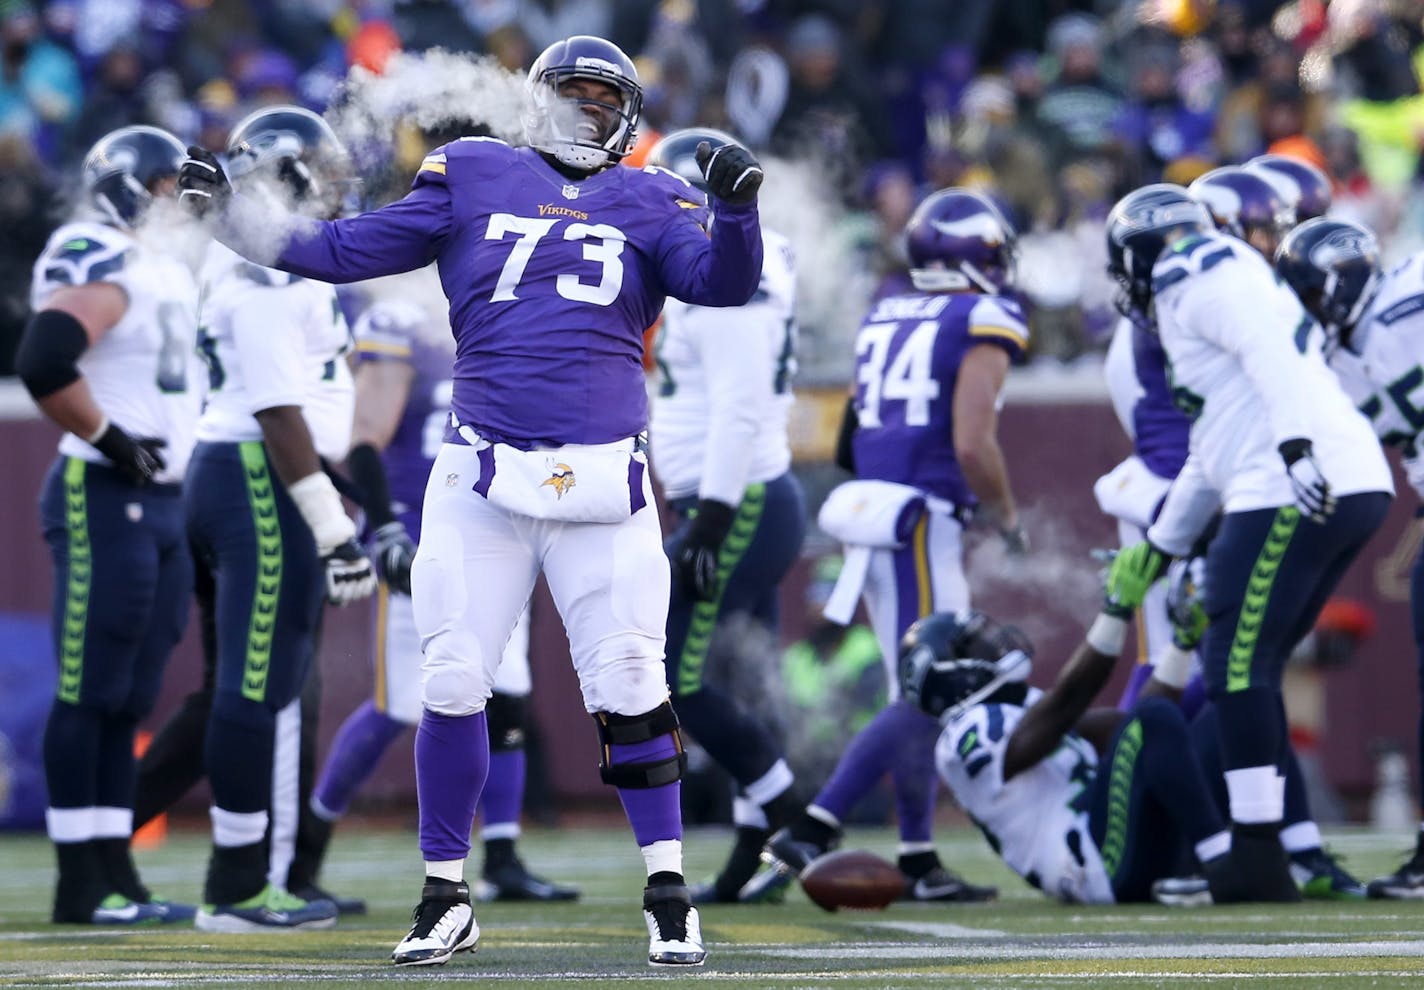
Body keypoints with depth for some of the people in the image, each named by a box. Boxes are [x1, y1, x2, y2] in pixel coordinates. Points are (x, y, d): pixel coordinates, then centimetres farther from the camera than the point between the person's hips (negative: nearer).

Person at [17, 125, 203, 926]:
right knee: (91, 693, -6)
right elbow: (43, 365, -25)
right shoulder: (102, 269, -12)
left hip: (163, 503, 9)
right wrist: (109, 438, -17)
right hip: (103, 499, -9)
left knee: (131, 700, 10)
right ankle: (81, 885, -3)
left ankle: (118, 875, 13)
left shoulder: (172, 275, 17)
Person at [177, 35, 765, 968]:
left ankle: (668, 892, 6)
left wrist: (737, 208, -22)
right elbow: (344, 251, 11)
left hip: (603, 478, 0)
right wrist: (231, 209, 3)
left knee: (629, 682, -4)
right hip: (484, 472, 0)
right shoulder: (473, 181, 11)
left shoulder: (648, 204, 11)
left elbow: (722, 282, -3)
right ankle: (447, 896, 11)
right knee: (453, 682, -1)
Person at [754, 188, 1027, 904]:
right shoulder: (983, 323, -8)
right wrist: (1007, 518, 0)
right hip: (921, 524, -8)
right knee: (922, 701, -4)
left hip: (870, 514, 8)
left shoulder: (882, 319, 15)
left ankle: (917, 860, 14)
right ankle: (809, 831, -11)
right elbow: (973, 445, -16)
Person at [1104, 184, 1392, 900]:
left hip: (1297, 494, -10)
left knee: (1239, 668, -8)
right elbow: (1211, 456, 36)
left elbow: (1271, 352, -20)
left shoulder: (1205, 279, 0)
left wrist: (1297, 445, -32)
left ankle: (1259, 860, -10)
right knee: (1249, 669, 16)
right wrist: (1158, 547, 42)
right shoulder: (1203, 300, 30)